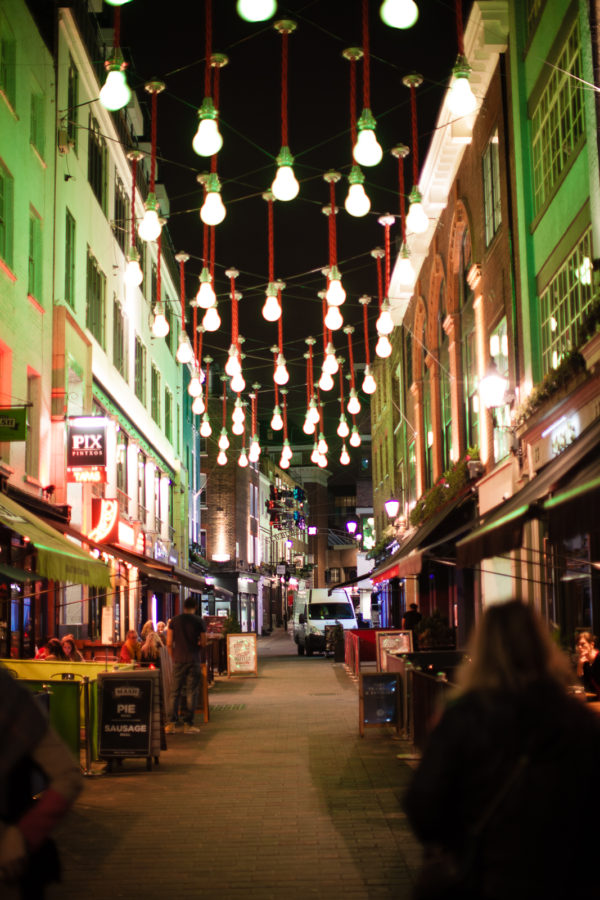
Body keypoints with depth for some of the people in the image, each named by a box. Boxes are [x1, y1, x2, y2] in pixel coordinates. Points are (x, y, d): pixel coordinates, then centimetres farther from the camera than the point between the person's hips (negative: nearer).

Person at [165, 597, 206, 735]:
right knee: (191, 691, 3)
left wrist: (173, 658, 12)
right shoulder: (199, 621, -2)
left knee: (175, 691, 7)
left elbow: (169, 643, 1)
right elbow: (204, 643, -1)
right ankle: (188, 724, 3)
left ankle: (172, 723, 3)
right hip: (193, 660, -2)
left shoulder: (174, 620, 2)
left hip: (178, 660, 2)